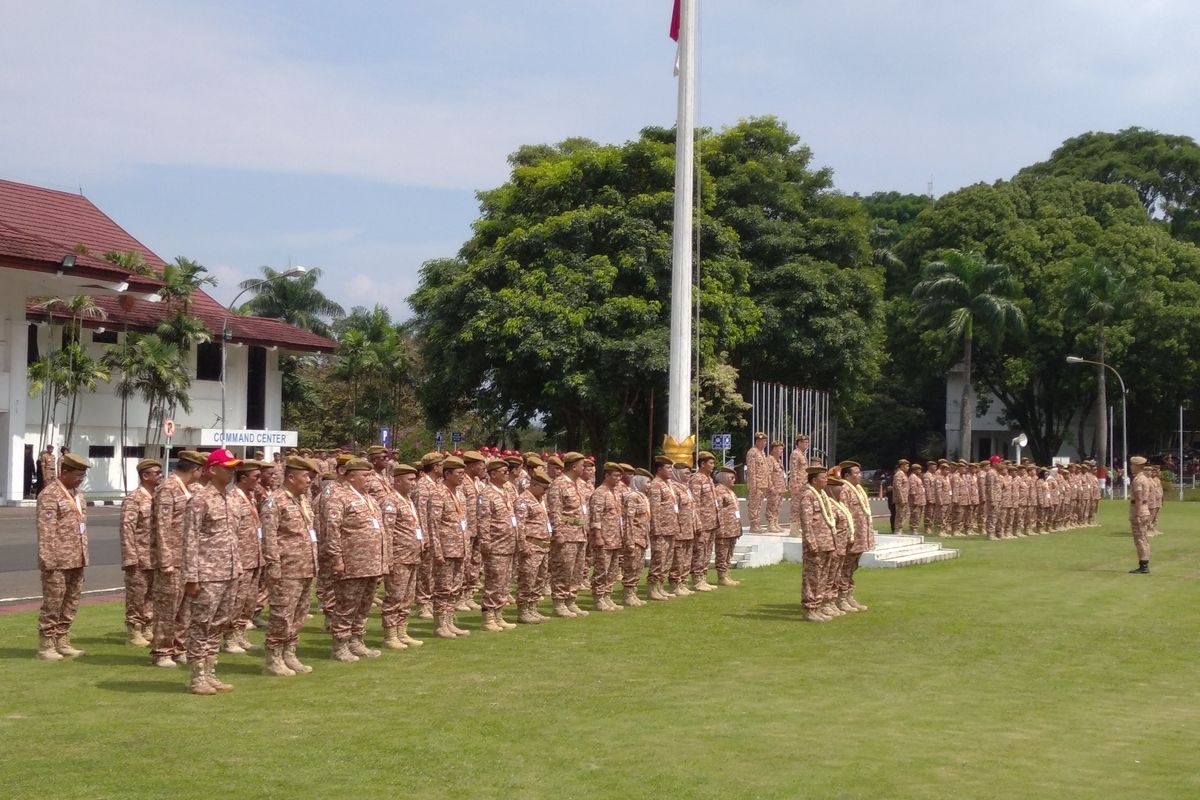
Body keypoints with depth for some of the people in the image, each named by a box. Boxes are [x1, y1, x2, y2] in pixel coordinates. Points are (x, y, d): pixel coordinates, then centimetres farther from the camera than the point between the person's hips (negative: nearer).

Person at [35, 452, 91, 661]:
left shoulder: (78, 494, 15)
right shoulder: (49, 495, -11)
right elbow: (45, 530, -16)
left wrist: (84, 555, 17)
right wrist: (47, 560, -19)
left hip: (76, 560, 8)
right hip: (58, 561, -8)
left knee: (71, 602, 11)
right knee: (52, 602, -2)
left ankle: (62, 641, 20)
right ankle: (46, 645, 5)